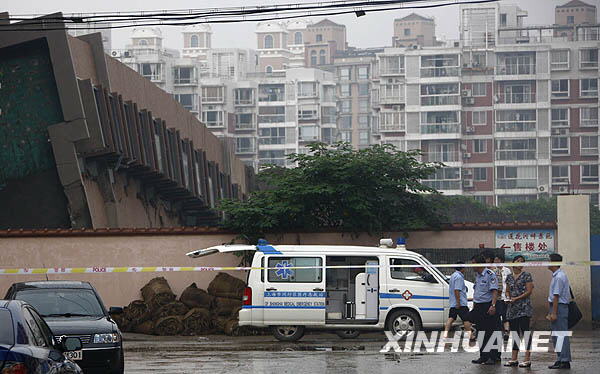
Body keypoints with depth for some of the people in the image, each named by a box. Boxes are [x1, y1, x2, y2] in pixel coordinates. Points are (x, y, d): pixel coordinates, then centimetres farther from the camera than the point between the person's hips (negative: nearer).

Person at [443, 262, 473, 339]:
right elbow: (456, 290, -21)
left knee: (451, 318, 5)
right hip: (461, 304, -9)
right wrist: (458, 302, -22)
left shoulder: (453, 275, 18)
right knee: (466, 319, -4)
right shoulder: (459, 277, -14)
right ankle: (469, 334, -2)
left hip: (453, 303, 9)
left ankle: (445, 333, -3)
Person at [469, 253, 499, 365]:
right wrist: (474, 306, 21)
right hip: (478, 307, 9)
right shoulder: (477, 276, 15)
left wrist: (493, 305, -25)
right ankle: (483, 356, 16)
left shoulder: (489, 274, -12)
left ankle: (493, 357, -3)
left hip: (487, 306, -9)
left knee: (490, 332, -6)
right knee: (481, 332, 11)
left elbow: (494, 291, -17)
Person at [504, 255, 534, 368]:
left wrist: (516, 298, -15)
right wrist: (508, 298, -1)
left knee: (525, 331, -9)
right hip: (512, 308, 6)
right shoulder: (509, 277, 13)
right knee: (515, 332, 9)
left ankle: (527, 359, -9)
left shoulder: (526, 275, -3)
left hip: (524, 308, -6)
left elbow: (529, 291, -8)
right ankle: (514, 359, 13)